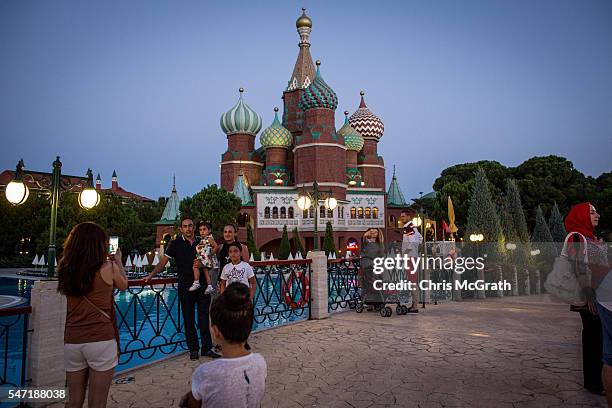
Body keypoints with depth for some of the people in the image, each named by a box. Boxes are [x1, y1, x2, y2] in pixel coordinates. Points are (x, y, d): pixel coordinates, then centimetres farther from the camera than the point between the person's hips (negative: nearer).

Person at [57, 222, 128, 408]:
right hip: (101, 340, -4)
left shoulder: (65, 269, 1)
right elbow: (123, 286, 11)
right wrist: (118, 261, 24)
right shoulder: (108, 268, -9)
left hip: (72, 341, 4)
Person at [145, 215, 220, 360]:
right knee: (189, 319, 5)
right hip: (185, 286, -2)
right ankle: (193, 349, 17)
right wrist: (150, 276, -8)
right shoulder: (176, 243, 1)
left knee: (204, 317, 4)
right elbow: (163, 262, 1)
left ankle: (207, 348, 12)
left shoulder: (201, 243, 9)